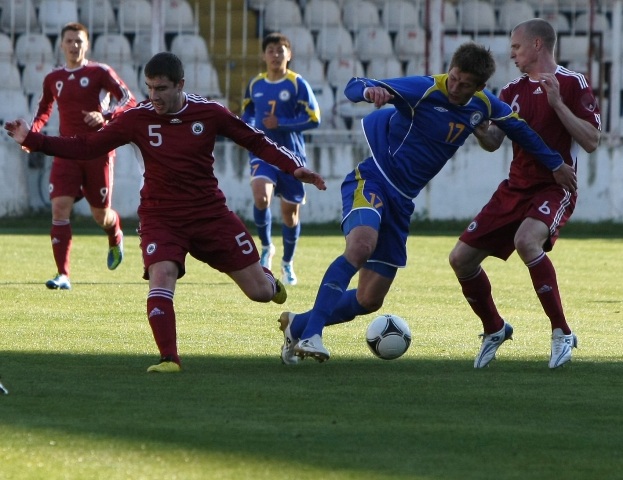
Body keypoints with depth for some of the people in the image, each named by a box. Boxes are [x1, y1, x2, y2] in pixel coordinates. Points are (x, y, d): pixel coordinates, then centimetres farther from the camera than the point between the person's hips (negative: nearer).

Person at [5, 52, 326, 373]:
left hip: (210, 214, 1)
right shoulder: (138, 118, -7)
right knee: (161, 275, -30)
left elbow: (255, 141, 5)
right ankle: (168, 359, -21)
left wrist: (293, 167, -4)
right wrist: (32, 140, -14)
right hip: (161, 219, -1)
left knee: (260, 291, 2)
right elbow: (86, 147, -5)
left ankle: (269, 280, 42)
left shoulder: (208, 113, -6)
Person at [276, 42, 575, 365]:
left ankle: (297, 325, 24)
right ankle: (311, 334, -37)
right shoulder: (424, 90, -17)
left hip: (401, 202, 7)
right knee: (362, 245, -38)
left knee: (369, 301, 4)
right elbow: (354, 88, -25)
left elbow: (518, 128, 22)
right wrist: (369, 90, -49)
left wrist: (555, 164, 26)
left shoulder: (483, 105, 2)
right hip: (371, 181, -7)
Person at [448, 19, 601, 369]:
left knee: (527, 239, -36)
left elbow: (591, 141, -13)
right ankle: (495, 330, 25)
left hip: (555, 189, -7)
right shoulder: (513, 91, 11)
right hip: (516, 189, 7)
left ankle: (562, 333, -24)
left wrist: (557, 103, -21)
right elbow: (494, 142, 9)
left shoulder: (572, 84, -6)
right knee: (462, 257, 1)